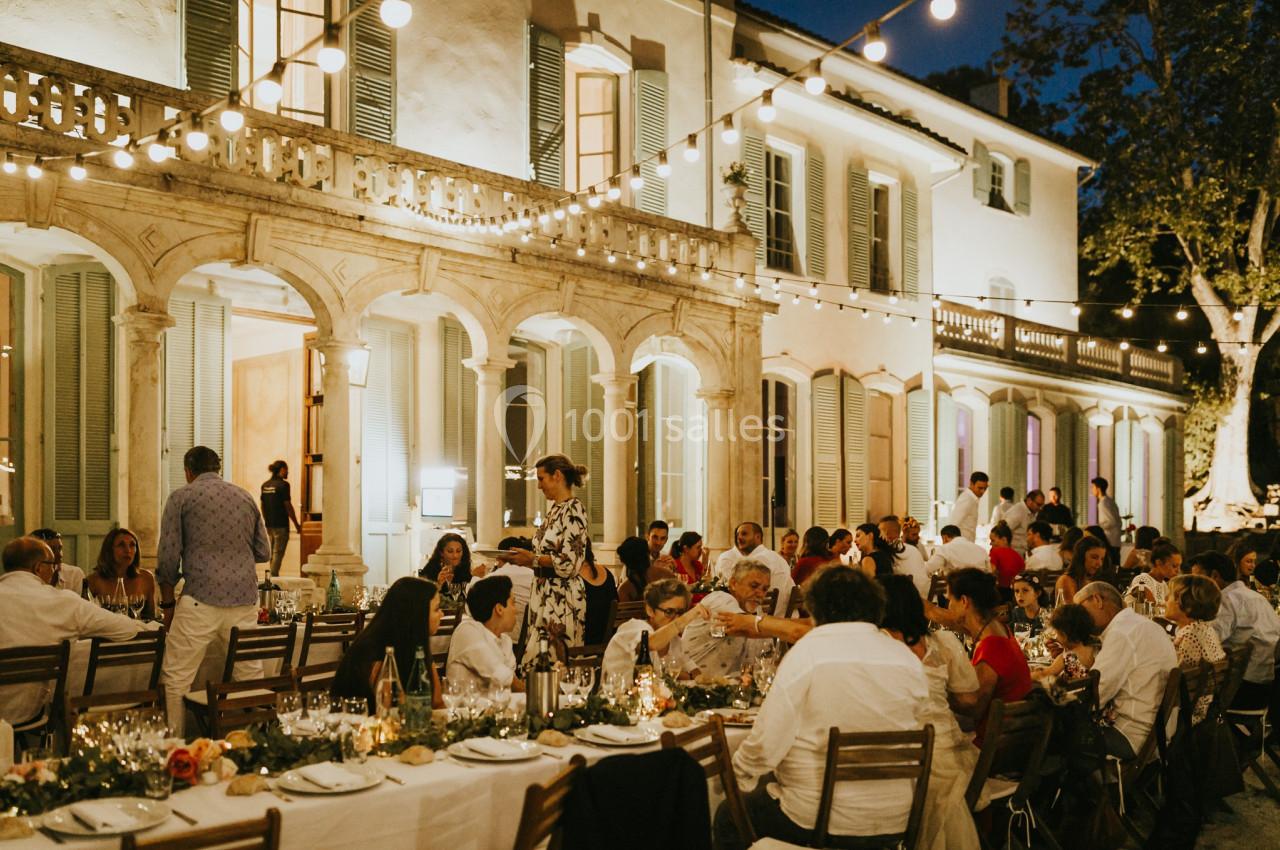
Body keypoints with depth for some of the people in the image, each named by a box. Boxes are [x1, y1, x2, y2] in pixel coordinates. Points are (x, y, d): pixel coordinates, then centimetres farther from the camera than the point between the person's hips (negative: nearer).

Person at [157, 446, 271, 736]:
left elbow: (168, 557, 0)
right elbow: (264, 553, 17)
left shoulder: (181, 497, 3)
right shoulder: (245, 497, 14)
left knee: (177, 679, 4)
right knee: (252, 676, 11)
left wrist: (168, 603, 9)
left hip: (201, 600, -4)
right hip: (245, 600, 4)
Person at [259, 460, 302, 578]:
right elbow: (288, 506, -13)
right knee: (278, 553, -3)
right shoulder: (283, 485, -13)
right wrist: (297, 525, -7)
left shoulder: (265, 485, 9)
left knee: (273, 552, 16)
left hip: (269, 524, 7)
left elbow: (262, 505, 13)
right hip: (281, 525, -7)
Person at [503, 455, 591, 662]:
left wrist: (532, 558, -12)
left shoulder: (573, 510, -13)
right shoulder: (555, 509, 14)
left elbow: (570, 563, -19)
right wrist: (523, 558, 6)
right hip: (544, 593, 9)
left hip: (562, 598, -9)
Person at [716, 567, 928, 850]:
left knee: (727, 818, 17)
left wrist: (738, 771, 3)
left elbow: (767, 744, -16)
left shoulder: (807, 652, -15)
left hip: (821, 819, -6)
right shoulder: (909, 660, -1)